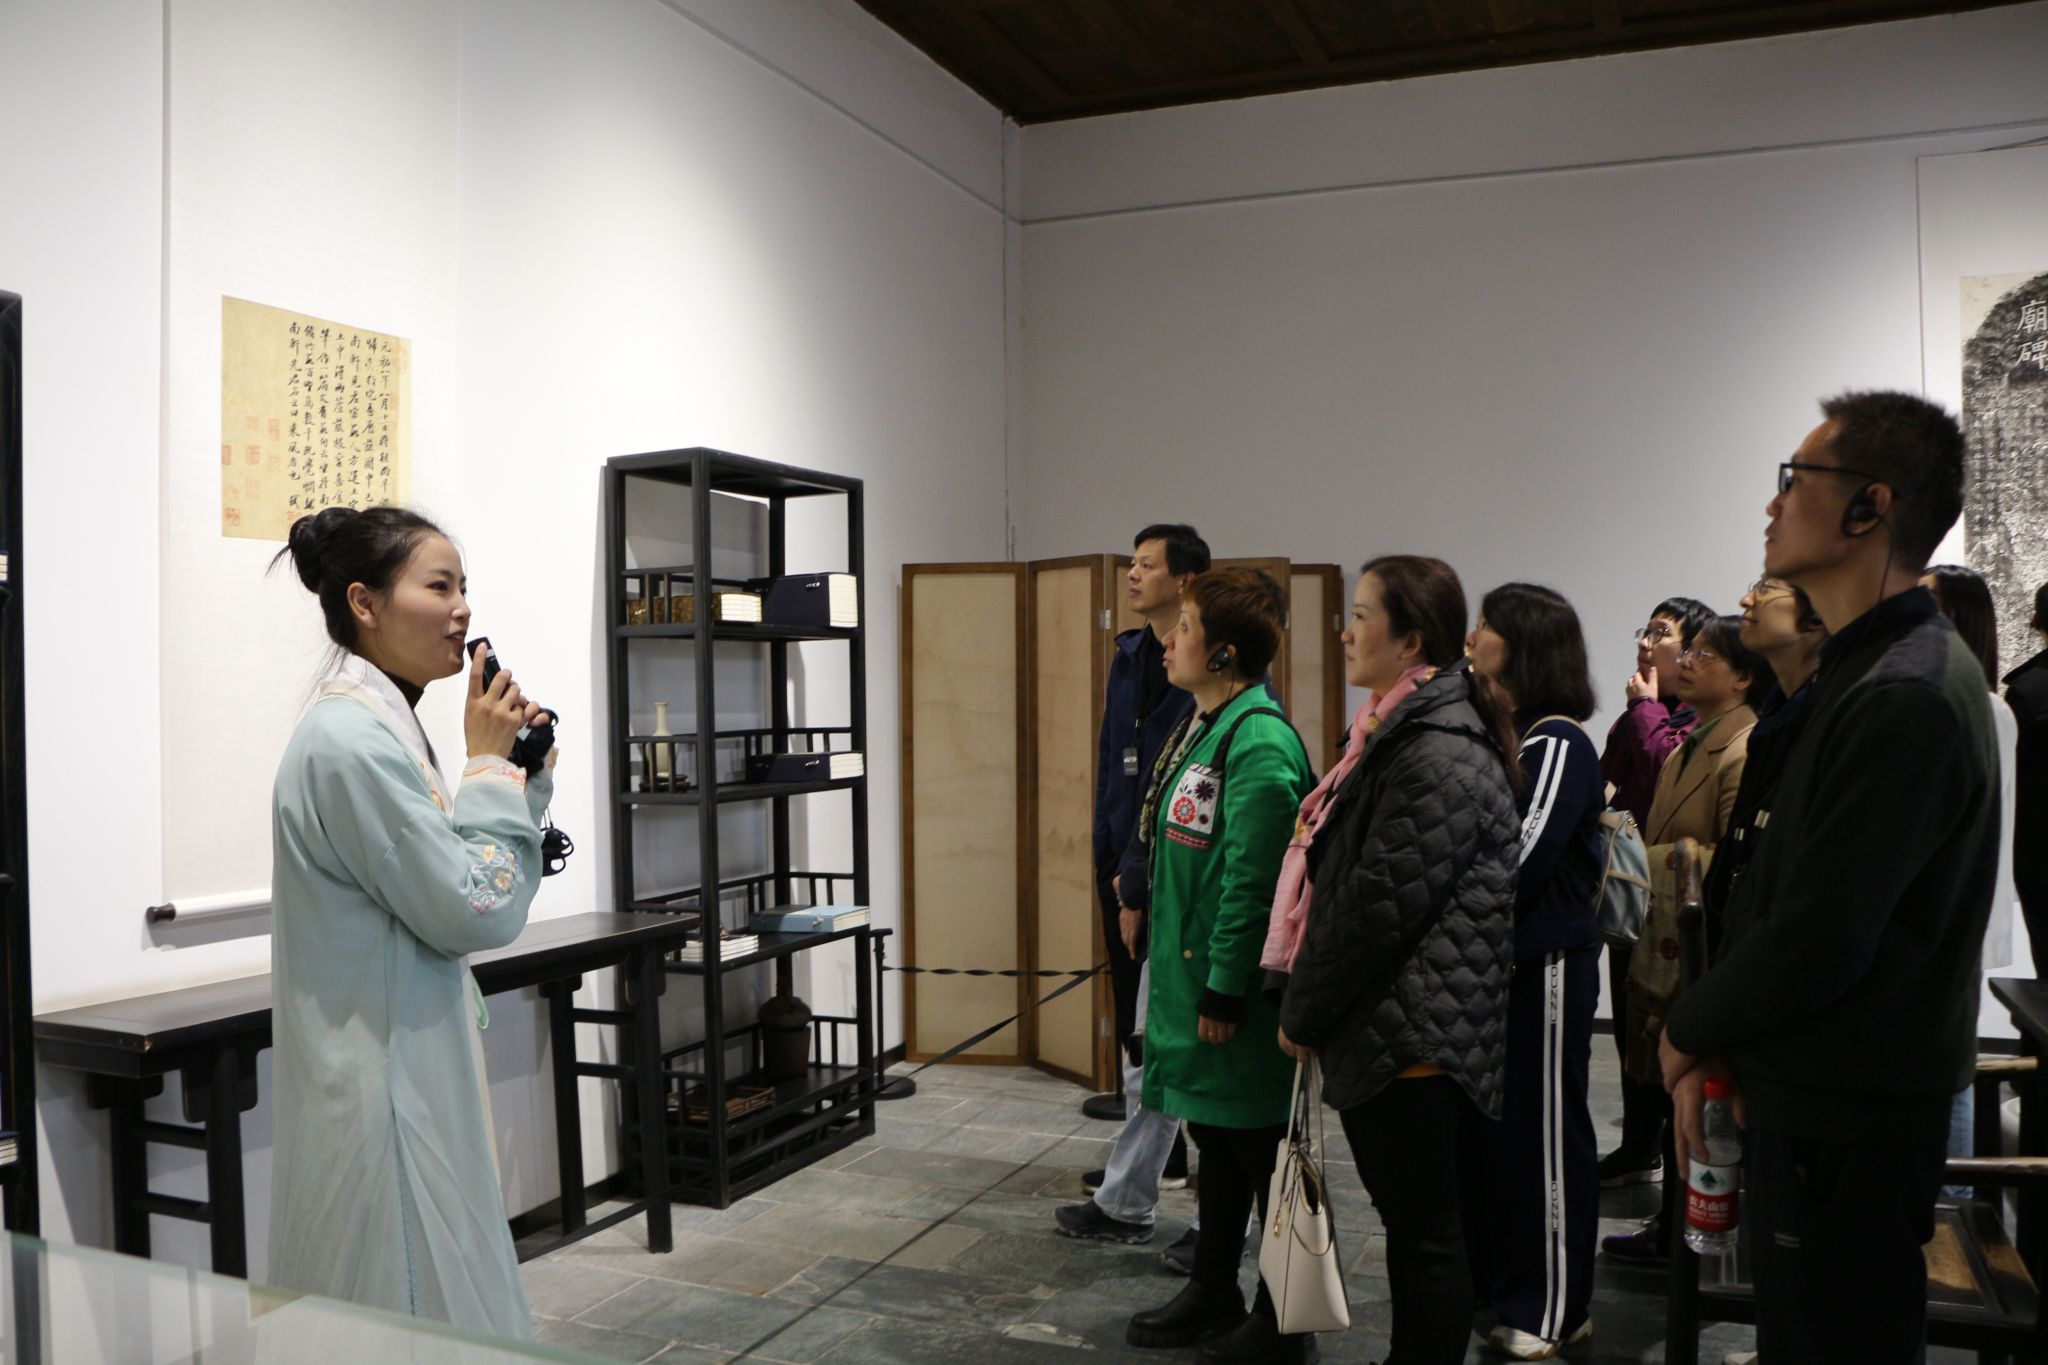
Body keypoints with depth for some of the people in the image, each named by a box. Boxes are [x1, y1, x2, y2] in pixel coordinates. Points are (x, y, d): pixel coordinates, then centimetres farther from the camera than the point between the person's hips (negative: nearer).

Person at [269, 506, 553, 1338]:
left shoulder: (379, 725, 10)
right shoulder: (352, 741, -21)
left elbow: (472, 882, 16)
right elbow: (476, 913, -19)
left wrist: (519, 768, 4)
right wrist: (489, 764, -10)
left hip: (412, 1077, 10)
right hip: (383, 1092, -10)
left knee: (439, 1306, 19)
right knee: (419, 1313, 2)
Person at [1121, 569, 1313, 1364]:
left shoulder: (1259, 741, -20)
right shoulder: (1203, 727, 10)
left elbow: (1252, 879, -23)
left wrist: (1224, 990, -20)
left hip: (1236, 985, -9)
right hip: (1190, 969, 9)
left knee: (1260, 1148, 5)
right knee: (1214, 1137, 20)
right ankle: (1213, 1296, 35)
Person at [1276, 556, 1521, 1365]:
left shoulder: (1438, 755, -18)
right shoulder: (1407, 735, 15)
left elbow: (1380, 903, -20)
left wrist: (1304, 1012, -9)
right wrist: (1312, 1007, 16)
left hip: (1411, 1035, -10)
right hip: (1388, 1031, 10)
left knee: (1423, 1227, 1)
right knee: (1409, 1216, 18)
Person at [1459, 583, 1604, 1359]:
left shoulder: (1557, 744, -14)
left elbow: (1518, 859, -20)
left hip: (1542, 963, -8)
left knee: (1539, 1131, 2)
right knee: (1477, 1123, 14)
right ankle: (1489, 1286, 29)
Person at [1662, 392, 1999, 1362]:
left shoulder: (1905, 699, -23)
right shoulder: (1869, 670, 11)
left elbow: (1818, 940, -25)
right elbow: (1774, 891, 12)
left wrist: (1688, 1032, -8)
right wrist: (1716, 1045, 5)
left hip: (1849, 1125, -10)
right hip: (1812, 1093, 10)